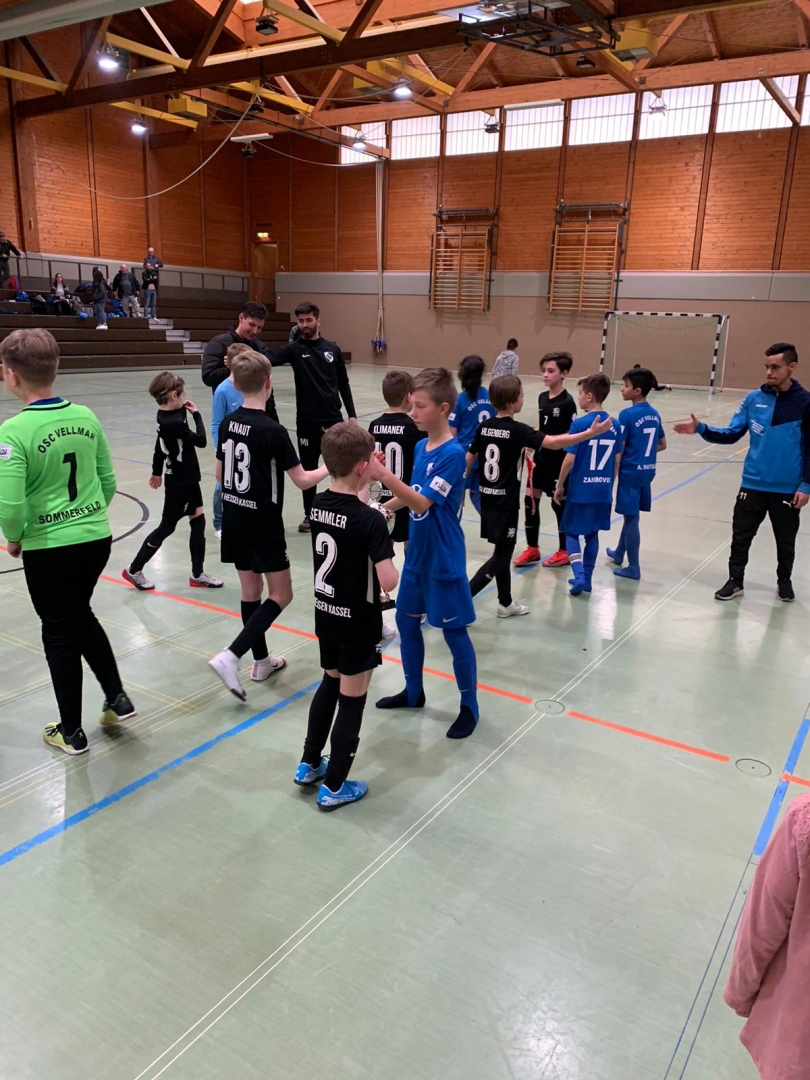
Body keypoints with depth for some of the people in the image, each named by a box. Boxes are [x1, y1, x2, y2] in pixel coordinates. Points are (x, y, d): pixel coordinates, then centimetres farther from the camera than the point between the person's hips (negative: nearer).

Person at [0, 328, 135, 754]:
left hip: (49, 548, -5)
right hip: (97, 539, 5)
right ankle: (116, 697, 31)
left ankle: (71, 732, 27)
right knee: (81, 615, 27)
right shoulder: (86, 416, -1)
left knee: (59, 633, 12)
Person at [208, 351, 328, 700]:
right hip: (263, 523, -7)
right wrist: (330, 467, 3)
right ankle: (230, 657, -7)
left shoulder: (227, 424, 1)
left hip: (234, 519, 7)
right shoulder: (273, 431, -19)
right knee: (280, 594, 4)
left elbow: (219, 474, 10)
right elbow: (302, 480, -15)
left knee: (250, 590, 16)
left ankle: (261, 661, 27)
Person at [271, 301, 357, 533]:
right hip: (307, 421, -1)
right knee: (308, 469, 8)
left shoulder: (333, 349, 5)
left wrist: (352, 414, 5)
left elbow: (343, 384, 10)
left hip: (334, 419, 1)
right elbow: (271, 359, -19)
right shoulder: (294, 348, -1)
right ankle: (310, 515, 22)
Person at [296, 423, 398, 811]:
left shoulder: (317, 504, -4)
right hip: (358, 623, -7)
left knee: (330, 684, 26)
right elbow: (388, 581, -28)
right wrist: (391, 566, -8)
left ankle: (309, 764, 37)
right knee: (352, 701, 9)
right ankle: (334, 787, 22)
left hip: (325, 615, 7)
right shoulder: (370, 520, -24)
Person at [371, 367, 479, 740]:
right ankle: (413, 692, 36)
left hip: (443, 560, -8)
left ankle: (469, 706, 21)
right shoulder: (420, 447, 3)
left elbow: (423, 502, -27)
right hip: (416, 555, 8)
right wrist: (383, 507, 4)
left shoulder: (453, 453, -21)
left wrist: (384, 475, -34)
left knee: (454, 631, 4)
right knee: (406, 621, 17)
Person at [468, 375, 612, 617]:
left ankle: (506, 603, 28)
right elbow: (554, 443, -26)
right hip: (505, 503, -7)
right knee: (502, 555, 2)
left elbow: (469, 459, 9)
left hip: (488, 499, 8)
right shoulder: (517, 430, -17)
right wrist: (591, 433, -25)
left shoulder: (484, 427, 3)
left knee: (503, 551, 18)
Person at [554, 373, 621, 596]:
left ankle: (579, 575, -5)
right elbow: (616, 460, 7)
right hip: (603, 490, 5)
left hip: (580, 490, -5)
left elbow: (569, 460, -15)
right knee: (592, 534, 16)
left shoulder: (579, 424, -15)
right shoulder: (614, 425, 2)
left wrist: (559, 486, -3)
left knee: (571, 532, 10)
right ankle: (586, 578, 23)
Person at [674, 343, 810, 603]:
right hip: (753, 484, 2)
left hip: (788, 489, -2)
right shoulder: (754, 399, -2)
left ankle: (784, 581, 36)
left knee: (785, 540, 15)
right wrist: (701, 429, -15)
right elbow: (732, 434, 0)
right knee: (741, 536, 8)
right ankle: (735, 581, 23)